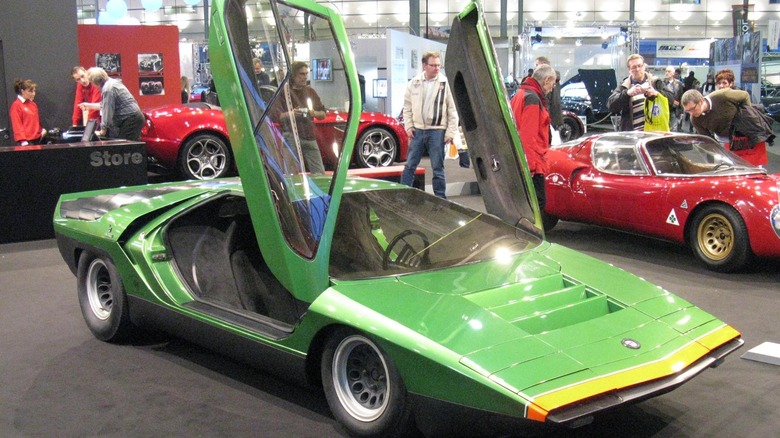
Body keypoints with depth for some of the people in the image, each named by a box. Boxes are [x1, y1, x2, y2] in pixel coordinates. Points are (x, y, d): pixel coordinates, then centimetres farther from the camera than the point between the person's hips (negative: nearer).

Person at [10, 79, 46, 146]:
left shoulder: (33, 104, 14)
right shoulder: (16, 106, -6)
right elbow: (17, 125, -11)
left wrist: (42, 130, 8)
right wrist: (23, 141, -17)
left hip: (37, 139, 7)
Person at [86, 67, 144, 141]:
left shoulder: (108, 89, -17)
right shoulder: (112, 82, 17)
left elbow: (107, 111, -18)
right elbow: (105, 105, 30)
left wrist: (103, 130, -11)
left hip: (130, 119, -10)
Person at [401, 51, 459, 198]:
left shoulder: (445, 83, -5)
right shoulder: (414, 83, 4)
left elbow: (452, 110, -3)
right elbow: (407, 107, 12)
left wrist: (451, 132, -7)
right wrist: (408, 126, 4)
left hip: (437, 131, -3)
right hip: (417, 130, 3)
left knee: (438, 168, 4)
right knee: (409, 165, 6)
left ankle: (440, 198, 12)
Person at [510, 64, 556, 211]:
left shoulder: (521, 94, 17)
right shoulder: (533, 99, -14)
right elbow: (528, 135, -22)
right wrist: (531, 164, -22)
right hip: (532, 164, -10)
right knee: (538, 202, -9)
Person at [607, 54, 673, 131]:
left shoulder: (656, 82, 12)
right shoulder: (624, 86, 7)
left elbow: (671, 98, 3)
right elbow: (611, 105, -8)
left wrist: (656, 93, -17)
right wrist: (628, 93, -23)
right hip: (631, 133, -1)